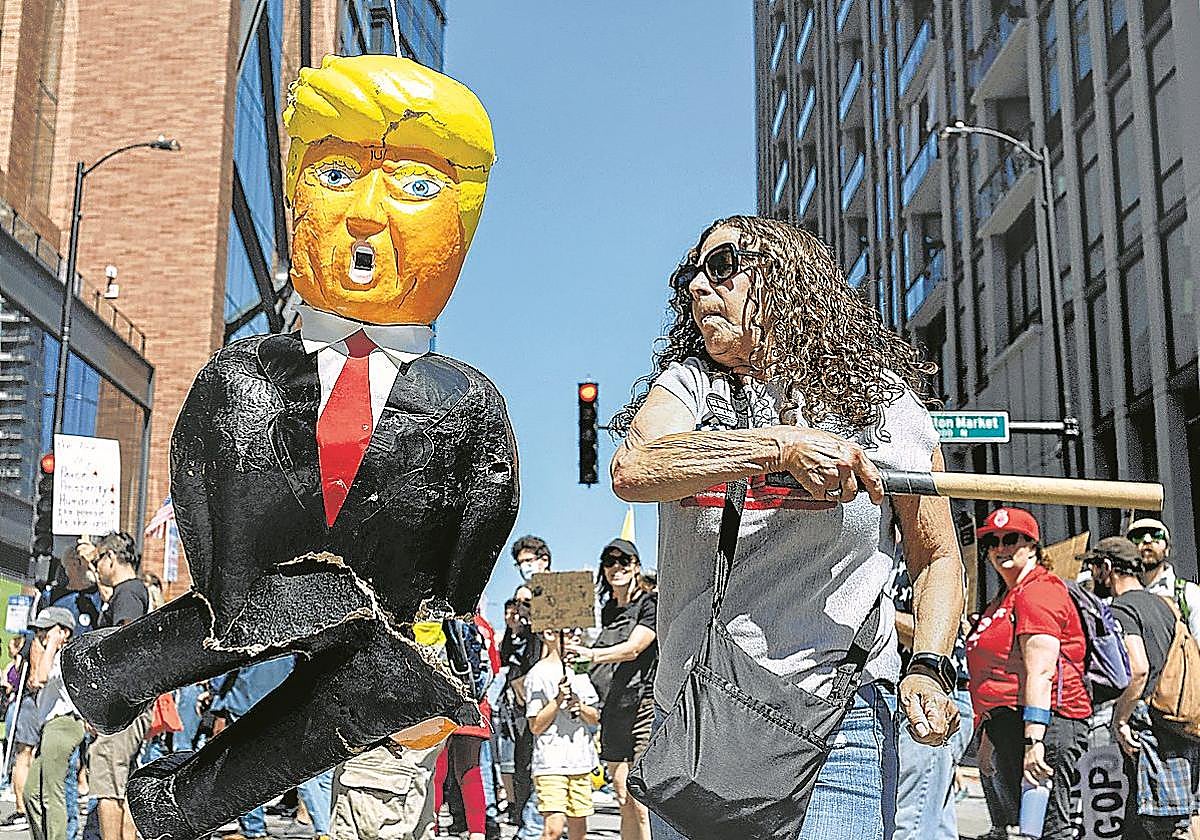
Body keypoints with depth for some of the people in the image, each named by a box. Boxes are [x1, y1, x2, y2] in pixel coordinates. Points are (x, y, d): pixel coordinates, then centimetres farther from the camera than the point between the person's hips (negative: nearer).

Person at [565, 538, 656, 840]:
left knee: (641, 806, -11)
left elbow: (633, 648, -18)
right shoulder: (608, 610, 17)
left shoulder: (650, 604, -4)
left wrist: (591, 654, -30)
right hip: (612, 711, 7)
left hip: (643, 706, -7)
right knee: (625, 804, 8)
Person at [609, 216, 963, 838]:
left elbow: (937, 558, 12)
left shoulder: (881, 399, 5)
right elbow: (631, 471, -15)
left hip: (833, 723, -2)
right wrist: (783, 447, -23)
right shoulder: (685, 385, 8)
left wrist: (930, 668, -5)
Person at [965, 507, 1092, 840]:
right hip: (1006, 724, 11)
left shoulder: (1038, 591, -9)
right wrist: (988, 738, 28)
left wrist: (1033, 741, -27)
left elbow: (1040, 673, -20)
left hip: (1041, 722, -11)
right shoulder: (1005, 598, 23)